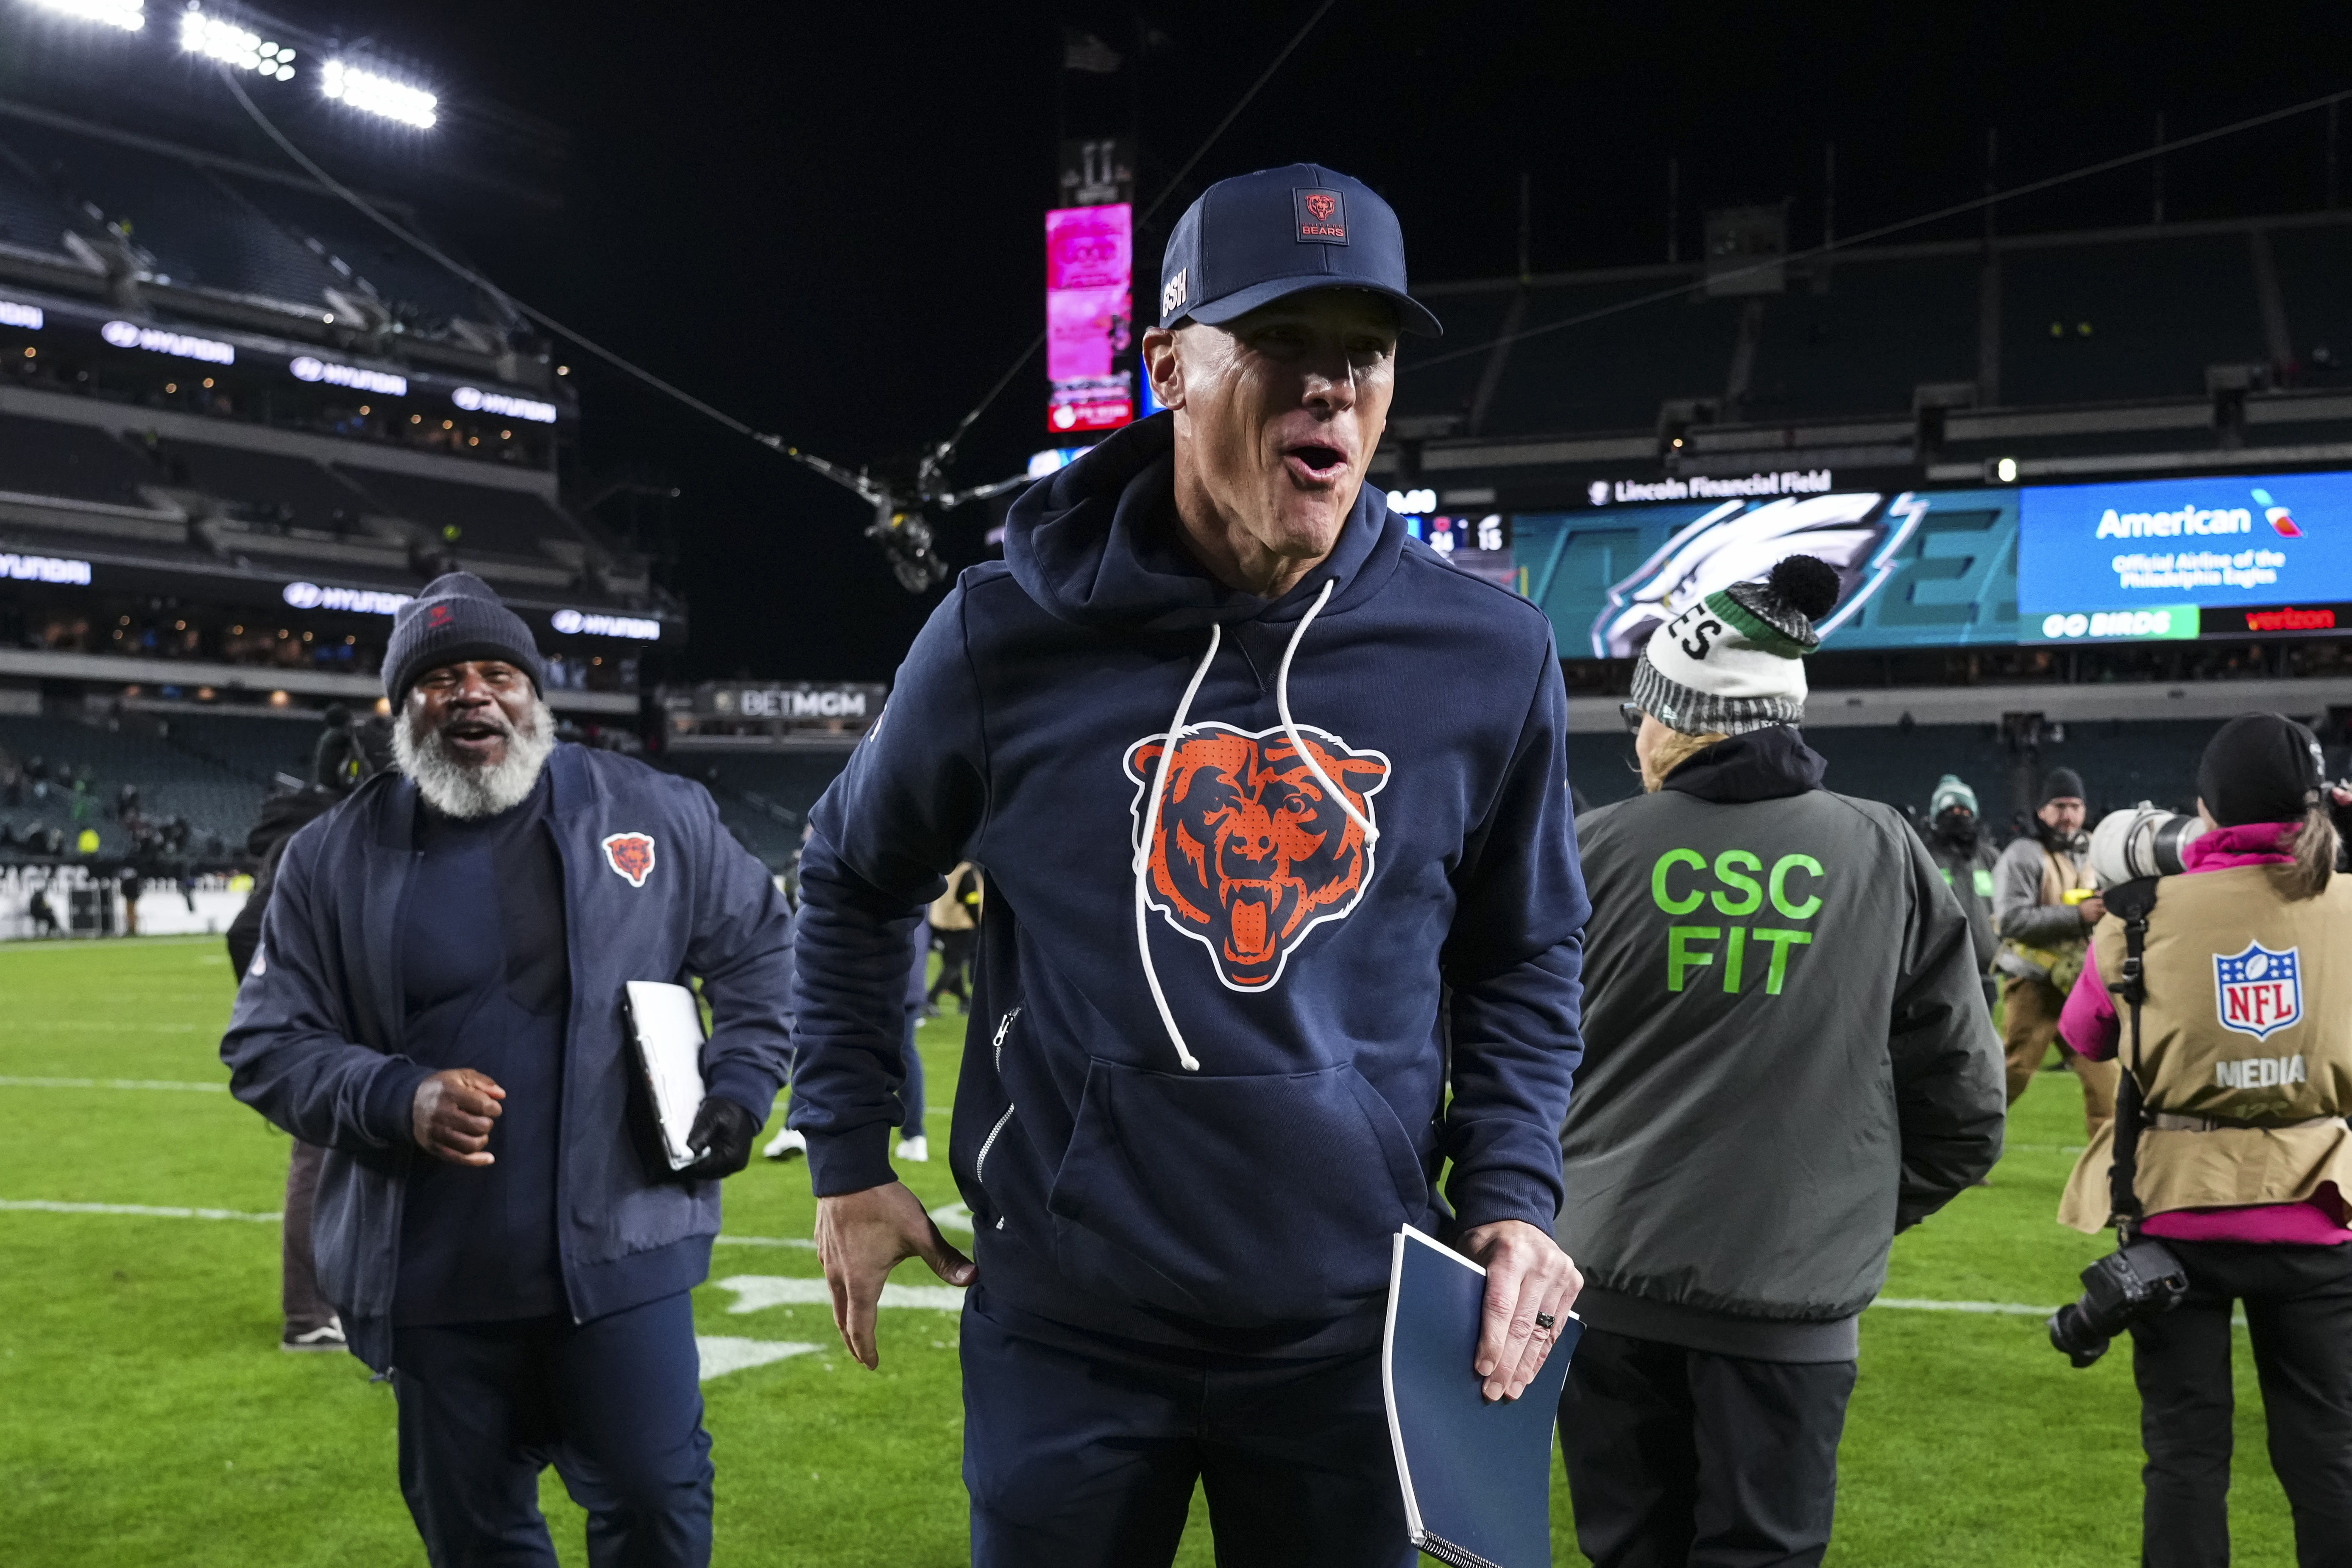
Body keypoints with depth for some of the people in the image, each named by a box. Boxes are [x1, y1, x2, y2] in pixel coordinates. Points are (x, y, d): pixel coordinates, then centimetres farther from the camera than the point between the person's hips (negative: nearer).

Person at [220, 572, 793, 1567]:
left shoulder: (653, 815, 1)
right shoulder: (334, 861, 3)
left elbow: (757, 943, 13)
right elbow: (267, 1043, 2)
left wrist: (741, 1086, 0)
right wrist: (396, 1102, -15)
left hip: (618, 1251, -1)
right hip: (435, 1279, 2)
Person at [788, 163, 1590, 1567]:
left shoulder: (1489, 659, -4)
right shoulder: (1009, 637, -8)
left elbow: (1522, 957, 9)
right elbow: (857, 882, 8)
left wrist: (1514, 1193, -3)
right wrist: (849, 1162, 7)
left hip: (1354, 1332, 1)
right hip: (1068, 1327, -1)